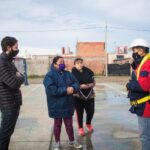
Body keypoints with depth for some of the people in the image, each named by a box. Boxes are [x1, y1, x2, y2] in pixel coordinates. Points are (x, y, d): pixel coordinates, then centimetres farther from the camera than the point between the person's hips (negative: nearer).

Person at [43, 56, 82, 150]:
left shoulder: (68, 74, 7)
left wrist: (72, 88, -20)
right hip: (57, 106, -5)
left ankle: (72, 141, 34)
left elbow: (76, 83, 4)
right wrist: (65, 90, -24)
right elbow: (51, 90, -24)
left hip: (68, 104, 5)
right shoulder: (50, 75, -13)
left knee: (69, 123, 17)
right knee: (57, 124, 12)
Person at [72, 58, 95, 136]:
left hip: (89, 95, 3)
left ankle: (88, 124, 38)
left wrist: (91, 85, -11)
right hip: (78, 96, -3)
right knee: (79, 113, 5)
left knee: (91, 111, 7)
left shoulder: (88, 71, 3)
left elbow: (93, 82, 9)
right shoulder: (73, 73, -7)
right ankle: (80, 128, 27)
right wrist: (80, 86, -21)